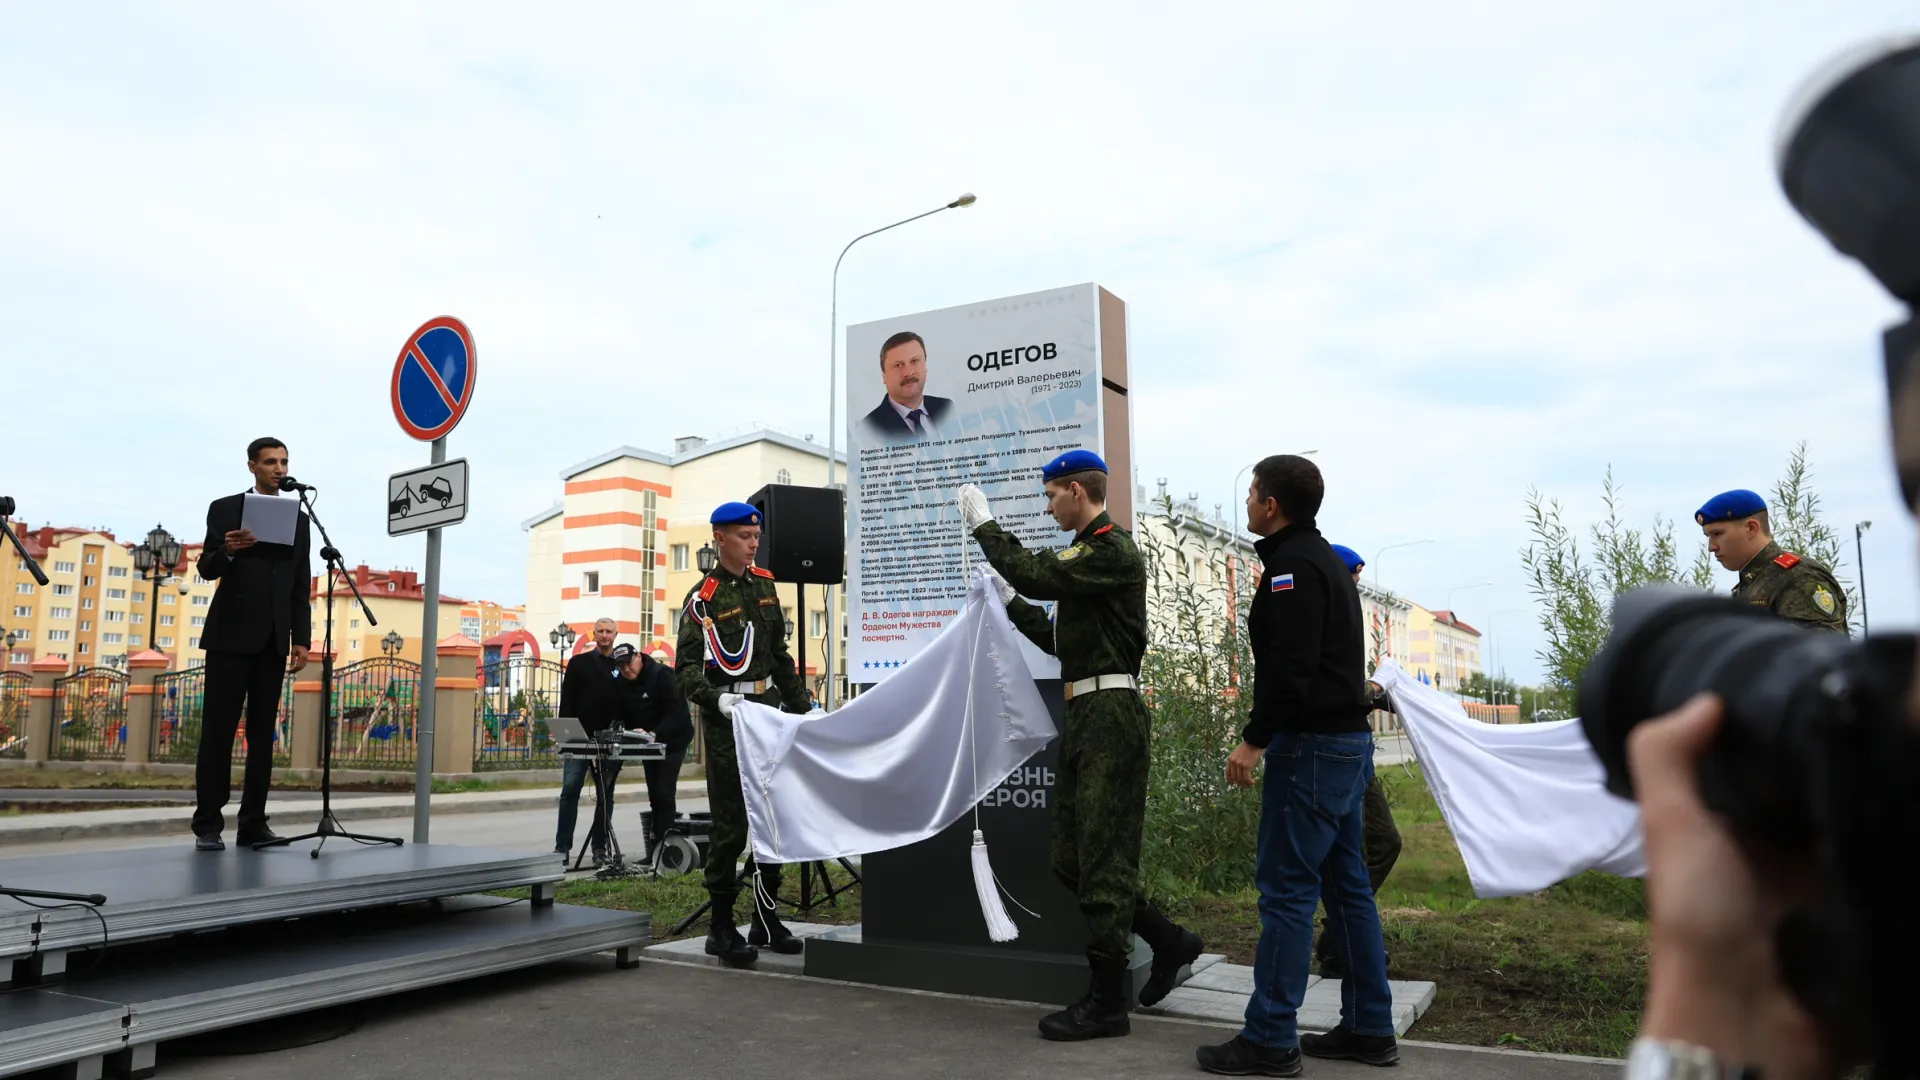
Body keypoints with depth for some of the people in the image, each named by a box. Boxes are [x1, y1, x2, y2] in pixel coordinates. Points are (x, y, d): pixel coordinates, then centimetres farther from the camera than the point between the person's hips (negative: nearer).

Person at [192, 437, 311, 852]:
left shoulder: (298, 519, 12)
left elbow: (301, 587, 10)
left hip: (273, 639, 3)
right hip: (231, 634, -3)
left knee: (262, 732, 4)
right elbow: (207, 569, -4)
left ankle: (253, 824, 8)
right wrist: (226, 550, -27)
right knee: (218, 730, -2)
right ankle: (208, 825, 3)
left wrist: (302, 640, 3)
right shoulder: (224, 509, 3)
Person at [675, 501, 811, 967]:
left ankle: (766, 919, 21)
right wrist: (718, 699, -31)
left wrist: (799, 705, 15)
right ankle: (721, 927, 9)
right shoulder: (704, 598, -8)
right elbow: (687, 669, -14)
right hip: (728, 718, -6)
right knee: (731, 824, -3)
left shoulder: (764, 584, 11)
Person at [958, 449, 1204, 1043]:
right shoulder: (1088, 553, 20)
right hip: (1086, 714, 10)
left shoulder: (1113, 550, -11)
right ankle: (1168, 941, 24)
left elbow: (1035, 573, -22)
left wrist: (983, 523, -11)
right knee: (1071, 858, 12)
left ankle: (1106, 1002, 4)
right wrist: (1011, 601, 19)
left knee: (1103, 858, -5)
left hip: (1111, 714, -10)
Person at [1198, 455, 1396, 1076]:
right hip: (1348, 741, 11)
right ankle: (1369, 1029, 20)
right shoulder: (1323, 559, 19)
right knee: (1346, 886, 14)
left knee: (1286, 889, -6)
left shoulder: (1294, 565, -13)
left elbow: (1290, 667, -23)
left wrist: (1254, 739, -19)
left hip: (1311, 745, -11)